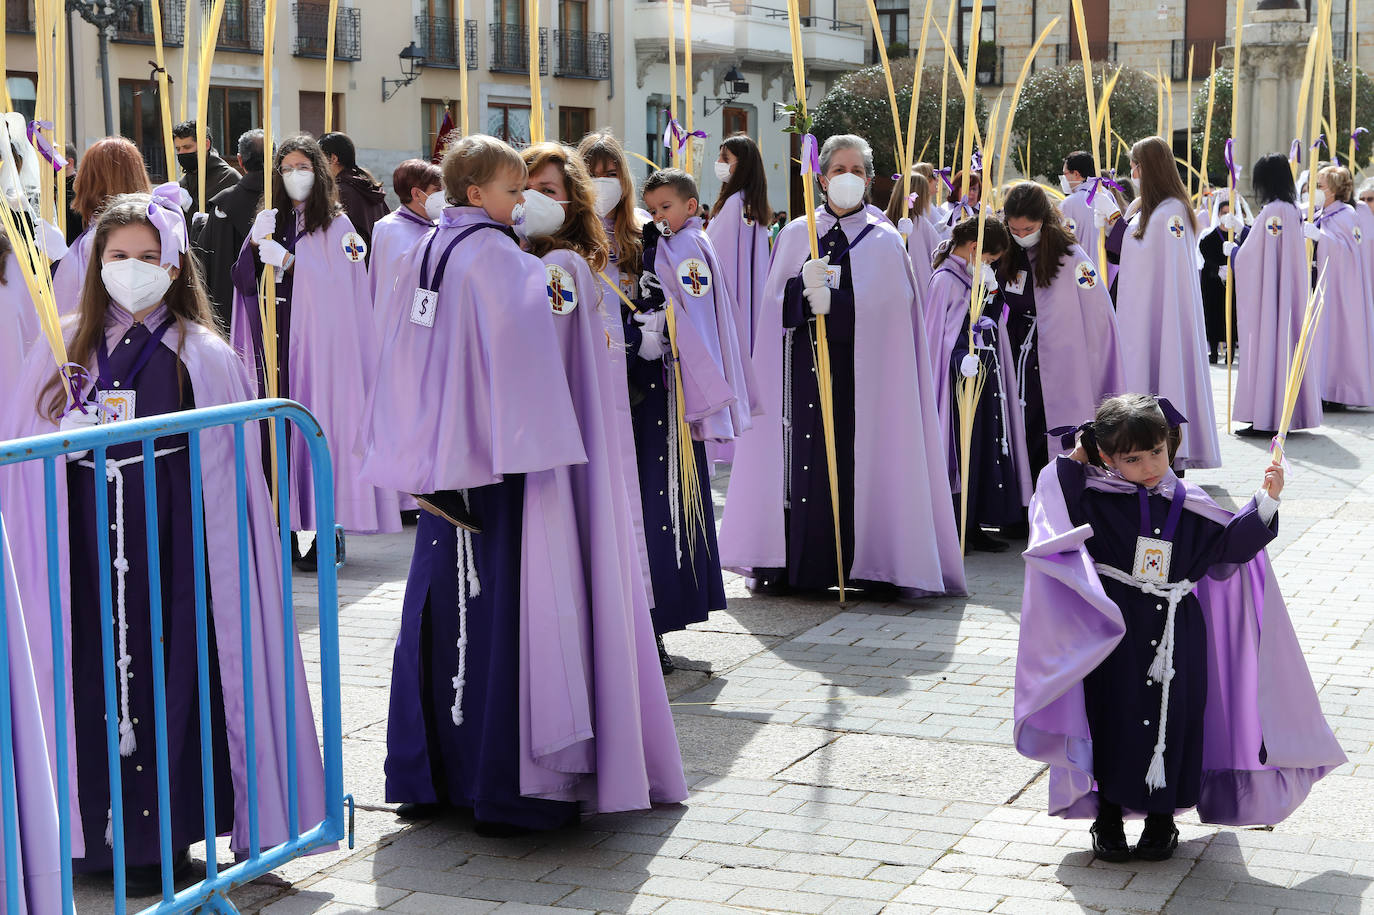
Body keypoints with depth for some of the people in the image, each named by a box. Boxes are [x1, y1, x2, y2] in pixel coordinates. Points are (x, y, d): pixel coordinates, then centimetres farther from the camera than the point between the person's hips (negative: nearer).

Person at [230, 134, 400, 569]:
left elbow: (337, 282, -8)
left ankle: (322, 529, -5)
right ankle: (285, 523, 2)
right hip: (277, 342, 4)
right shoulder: (269, 221, 14)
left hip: (318, 341, -4)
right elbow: (244, 281, 9)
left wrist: (290, 263, -15)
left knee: (317, 423, -8)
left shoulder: (335, 224, 2)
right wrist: (256, 245, -8)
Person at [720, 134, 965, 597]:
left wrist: (832, 301, -14)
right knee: (803, 463, -4)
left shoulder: (884, 241, 7)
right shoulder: (795, 235, 13)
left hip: (863, 368, -2)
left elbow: (889, 307, -5)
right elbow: (775, 302, 4)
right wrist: (804, 287, -16)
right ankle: (796, 563, 1)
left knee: (862, 463, -6)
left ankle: (867, 564, -1)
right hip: (804, 366, 2)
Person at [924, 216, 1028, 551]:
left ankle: (974, 526, 15)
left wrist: (991, 291, 7)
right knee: (963, 451, -5)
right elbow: (937, 335, -17)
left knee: (986, 449, 9)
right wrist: (962, 361, -25)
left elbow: (991, 320, 21)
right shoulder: (945, 280, -11)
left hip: (984, 377, 9)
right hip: (961, 381, -9)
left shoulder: (973, 278, 16)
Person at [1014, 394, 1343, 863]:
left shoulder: (1187, 504, 2)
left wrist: (1265, 504, -5)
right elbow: (1054, 505, -14)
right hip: (1115, 636, -2)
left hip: (1176, 639, 2)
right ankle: (1107, 816, 22)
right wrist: (1072, 464, -16)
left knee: (1173, 722, 7)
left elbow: (1230, 543, 5)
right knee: (1114, 719, 6)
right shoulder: (1094, 498, -5)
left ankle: (1162, 818, 23)